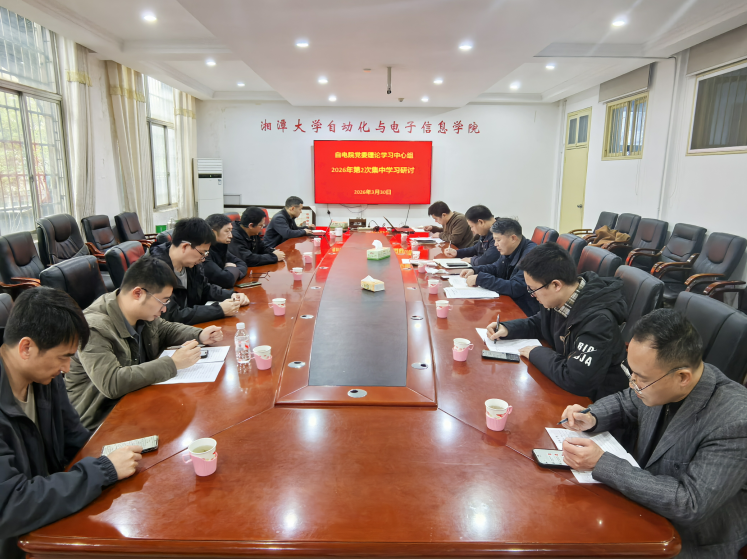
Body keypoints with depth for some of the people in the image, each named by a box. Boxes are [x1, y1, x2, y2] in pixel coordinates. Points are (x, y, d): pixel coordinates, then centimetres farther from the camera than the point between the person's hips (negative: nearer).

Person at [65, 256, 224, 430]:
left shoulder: (142, 312, -2)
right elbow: (111, 383, -34)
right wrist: (172, 363, -32)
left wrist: (199, 335, 1)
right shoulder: (94, 328, -25)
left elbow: (164, 329, 20)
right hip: (102, 420, -7)